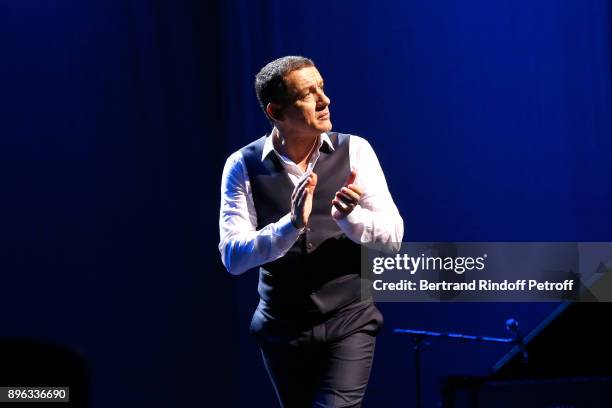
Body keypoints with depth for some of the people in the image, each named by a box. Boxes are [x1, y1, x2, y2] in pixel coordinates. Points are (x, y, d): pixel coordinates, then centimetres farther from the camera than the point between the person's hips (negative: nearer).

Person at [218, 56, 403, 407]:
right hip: (283, 328, 1)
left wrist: (348, 215, -26)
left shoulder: (355, 151, -4)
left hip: (349, 322, -1)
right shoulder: (243, 167, -5)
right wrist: (292, 224, -30)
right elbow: (233, 257, -14)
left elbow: (393, 237, -6)